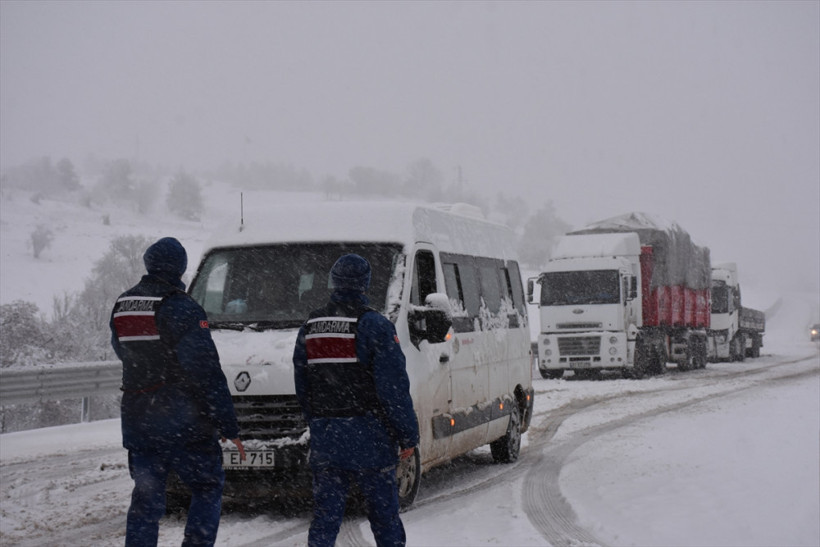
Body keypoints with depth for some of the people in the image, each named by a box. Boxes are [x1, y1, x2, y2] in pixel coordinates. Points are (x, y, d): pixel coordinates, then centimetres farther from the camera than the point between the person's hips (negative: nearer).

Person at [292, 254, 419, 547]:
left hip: (324, 435, 5)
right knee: (383, 511, 3)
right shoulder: (373, 325, -8)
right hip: (368, 434, -5)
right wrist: (408, 434, -5)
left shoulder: (310, 326, 10)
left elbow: (301, 386, 15)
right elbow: (394, 386, -11)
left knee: (326, 511, 7)